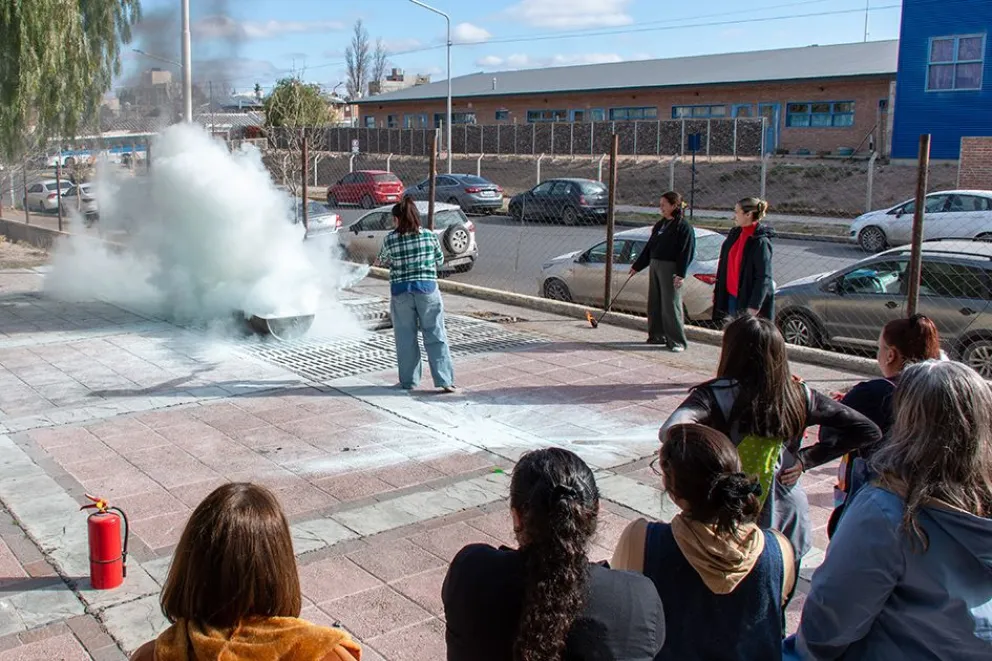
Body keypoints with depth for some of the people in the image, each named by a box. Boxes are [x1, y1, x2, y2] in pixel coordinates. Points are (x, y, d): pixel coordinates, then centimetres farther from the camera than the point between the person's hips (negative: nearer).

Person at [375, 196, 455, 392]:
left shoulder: (390, 239, -6)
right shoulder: (429, 236, -4)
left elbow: (382, 260, 12)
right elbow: (440, 261, 8)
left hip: (400, 292, 0)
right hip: (427, 289, 0)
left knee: (405, 338, 11)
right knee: (435, 336, 4)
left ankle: (409, 381, 18)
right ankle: (445, 380, 1)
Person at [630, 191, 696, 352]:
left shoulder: (683, 227, -8)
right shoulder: (660, 224, 15)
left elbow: (687, 252, -12)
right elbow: (649, 247, 21)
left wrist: (680, 274, -19)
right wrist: (637, 266, 21)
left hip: (670, 269, -8)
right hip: (655, 266, 8)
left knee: (671, 305, -6)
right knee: (654, 304, 11)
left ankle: (677, 341, -1)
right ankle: (658, 335, 21)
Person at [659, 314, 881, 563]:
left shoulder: (716, 395, -17)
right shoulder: (799, 397, -6)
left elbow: (671, 432, -35)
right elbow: (868, 431, 0)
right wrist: (805, 458, -1)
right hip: (789, 527, 3)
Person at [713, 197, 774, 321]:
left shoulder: (760, 241, -16)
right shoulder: (734, 234, 7)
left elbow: (764, 278, -19)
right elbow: (724, 266, 15)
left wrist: (754, 306, -21)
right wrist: (717, 291, 16)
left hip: (748, 298, -8)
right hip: (732, 296, 8)